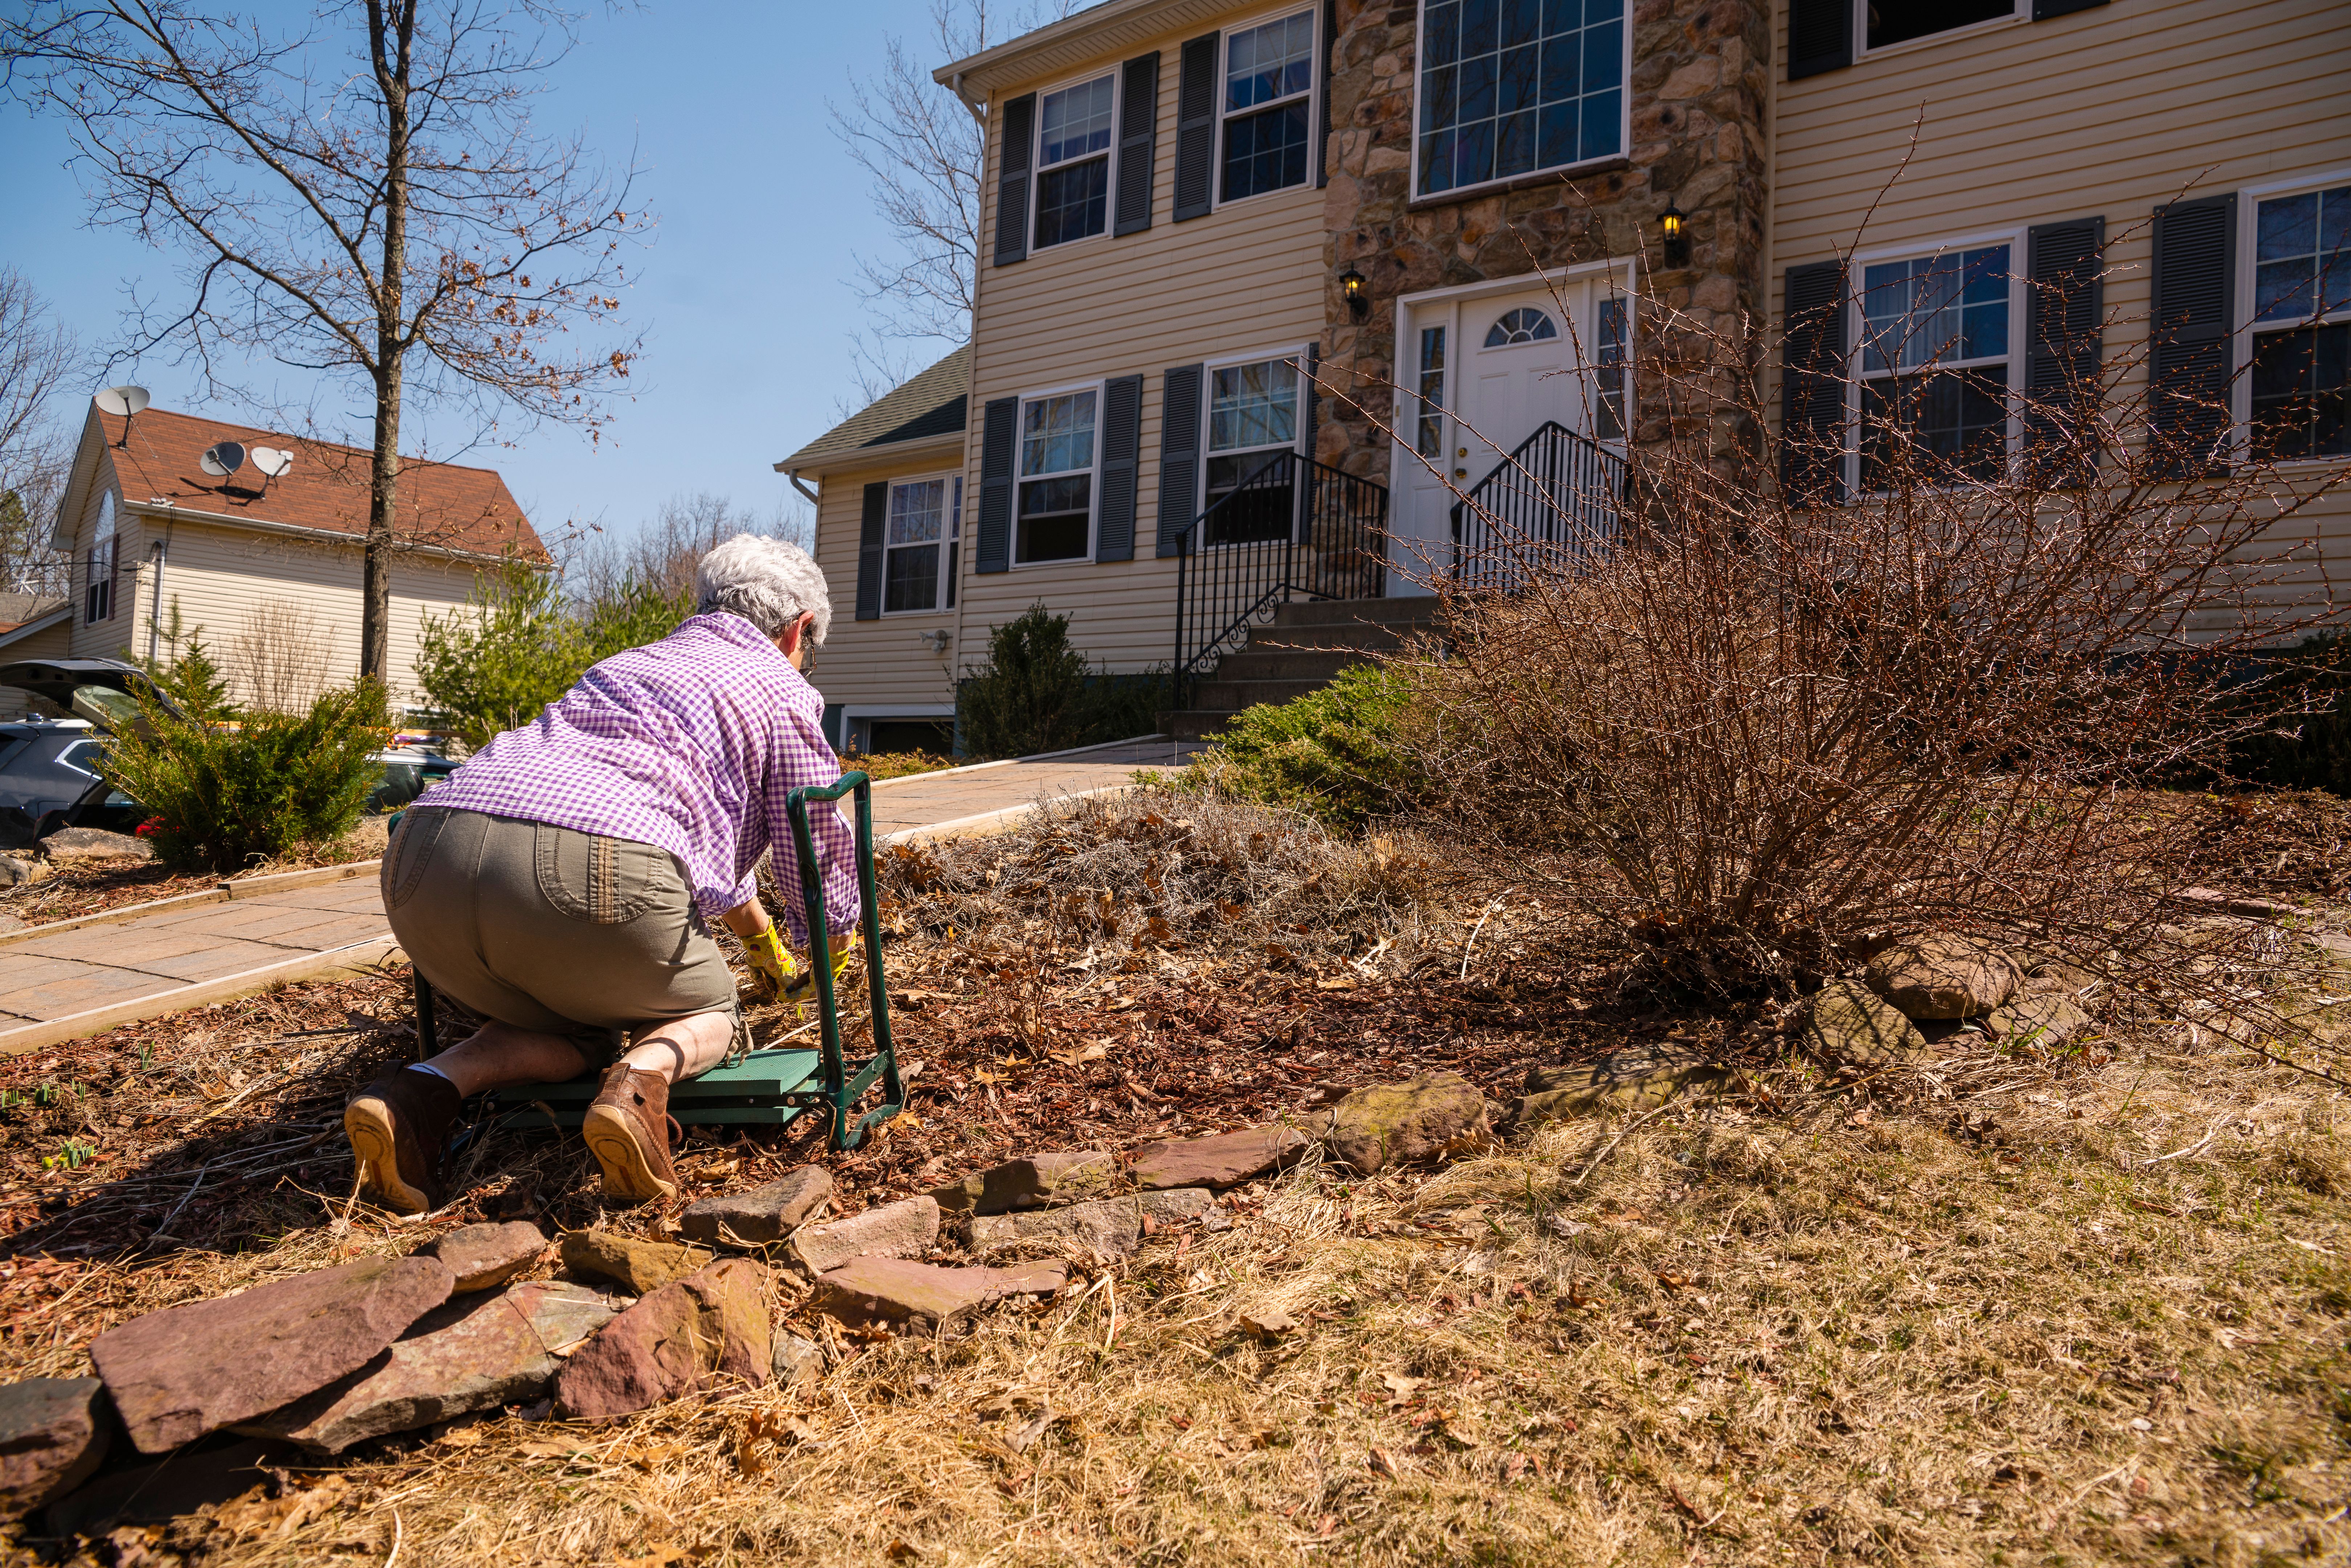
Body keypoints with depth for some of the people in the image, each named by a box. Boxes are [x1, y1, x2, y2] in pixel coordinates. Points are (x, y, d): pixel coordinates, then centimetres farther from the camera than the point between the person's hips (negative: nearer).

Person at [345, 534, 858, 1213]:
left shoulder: (628, 664, 38)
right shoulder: (783, 690, 19)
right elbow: (821, 858, 22)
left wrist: (759, 934, 67)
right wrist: (833, 939, 47)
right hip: (591, 872, -6)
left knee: (573, 1027, 31)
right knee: (706, 1012, 23)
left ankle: (424, 1090, 2)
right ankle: (639, 1079, -11)